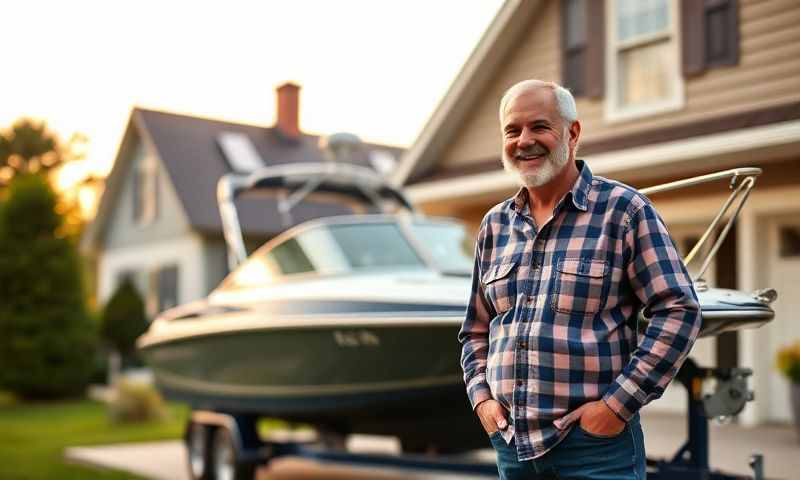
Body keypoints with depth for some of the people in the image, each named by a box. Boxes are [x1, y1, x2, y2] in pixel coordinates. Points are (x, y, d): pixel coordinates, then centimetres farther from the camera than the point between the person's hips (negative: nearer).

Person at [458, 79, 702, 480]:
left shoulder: (623, 209, -4)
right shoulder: (496, 225, 10)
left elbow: (679, 311, -10)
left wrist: (618, 404, -14)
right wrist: (481, 397, 3)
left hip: (596, 441, -4)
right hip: (512, 442, 5)